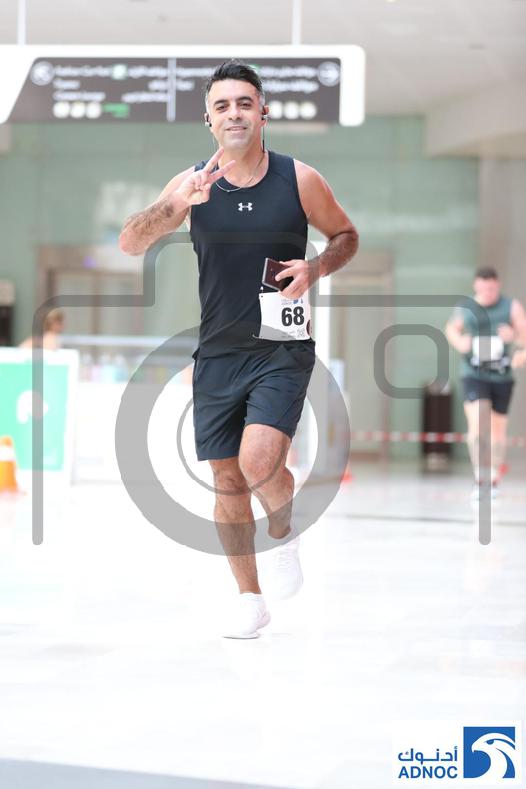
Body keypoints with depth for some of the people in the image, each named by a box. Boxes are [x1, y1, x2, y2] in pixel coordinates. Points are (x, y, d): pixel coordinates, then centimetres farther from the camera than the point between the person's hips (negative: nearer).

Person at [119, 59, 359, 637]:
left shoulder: (299, 179, -3)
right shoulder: (194, 183, 0)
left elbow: (346, 235, 11)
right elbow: (130, 244, -8)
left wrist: (315, 269, -10)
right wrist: (176, 206, -26)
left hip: (282, 349, -3)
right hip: (218, 352, 3)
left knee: (260, 460, -22)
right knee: (226, 479, 7)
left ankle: (285, 532, 10)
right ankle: (249, 597, 23)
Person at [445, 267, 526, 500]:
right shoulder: (464, 308, 1)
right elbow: (451, 329, 19)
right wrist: (459, 342, -2)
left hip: (502, 376, 1)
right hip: (474, 375, -1)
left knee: (498, 427, 12)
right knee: (476, 424, -18)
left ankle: (494, 476, 30)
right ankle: (480, 478, -19)